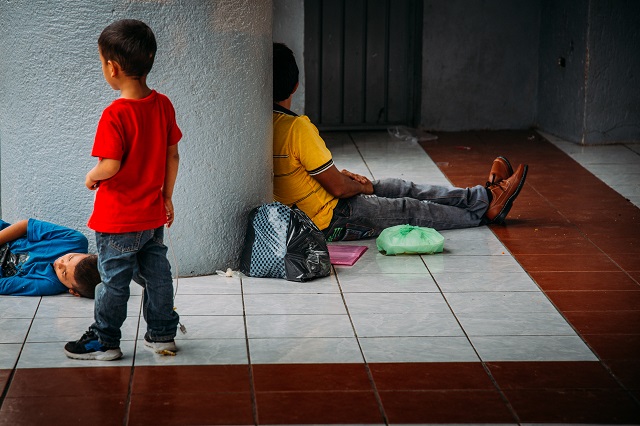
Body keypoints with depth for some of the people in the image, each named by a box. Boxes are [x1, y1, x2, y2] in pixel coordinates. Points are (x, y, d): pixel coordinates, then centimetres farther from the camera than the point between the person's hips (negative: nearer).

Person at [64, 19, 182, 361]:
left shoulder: (115, 115, -23)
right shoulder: (163, 105, -2)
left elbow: (110, 166, -25)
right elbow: (172, 156, 5)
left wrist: (91, 177, -4)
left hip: (118, 221, -6)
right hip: (153, 216, 6)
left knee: (114, 280, 6)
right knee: (156, 273, 16)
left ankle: (104, 341, 17)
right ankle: (162, 333, 26)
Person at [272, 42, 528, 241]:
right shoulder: (297, 127, -28)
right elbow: (337, 188, -21)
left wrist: (338, 176, 9)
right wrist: (363, 187, 0)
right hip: (331, 222, -9)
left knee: (401, 188, 17)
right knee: (413, 209, 10)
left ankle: (484, 196, 27)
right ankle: (485, 208, 30)